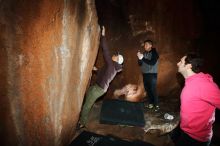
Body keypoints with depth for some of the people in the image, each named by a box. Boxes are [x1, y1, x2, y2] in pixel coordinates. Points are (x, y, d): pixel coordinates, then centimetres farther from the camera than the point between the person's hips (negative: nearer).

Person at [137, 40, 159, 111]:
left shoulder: (154, 53, -5)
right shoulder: (144, 53, 8)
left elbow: (152, 63, -19)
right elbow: (140, 64, 6)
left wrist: (142, 58, -21)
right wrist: (139, 58, -14)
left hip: (152, 74, -5)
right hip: (145, 74, 5)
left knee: (153, 90, -6)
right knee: (147, 89, 7)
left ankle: (156, 105, 6)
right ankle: (151, 103, 21)